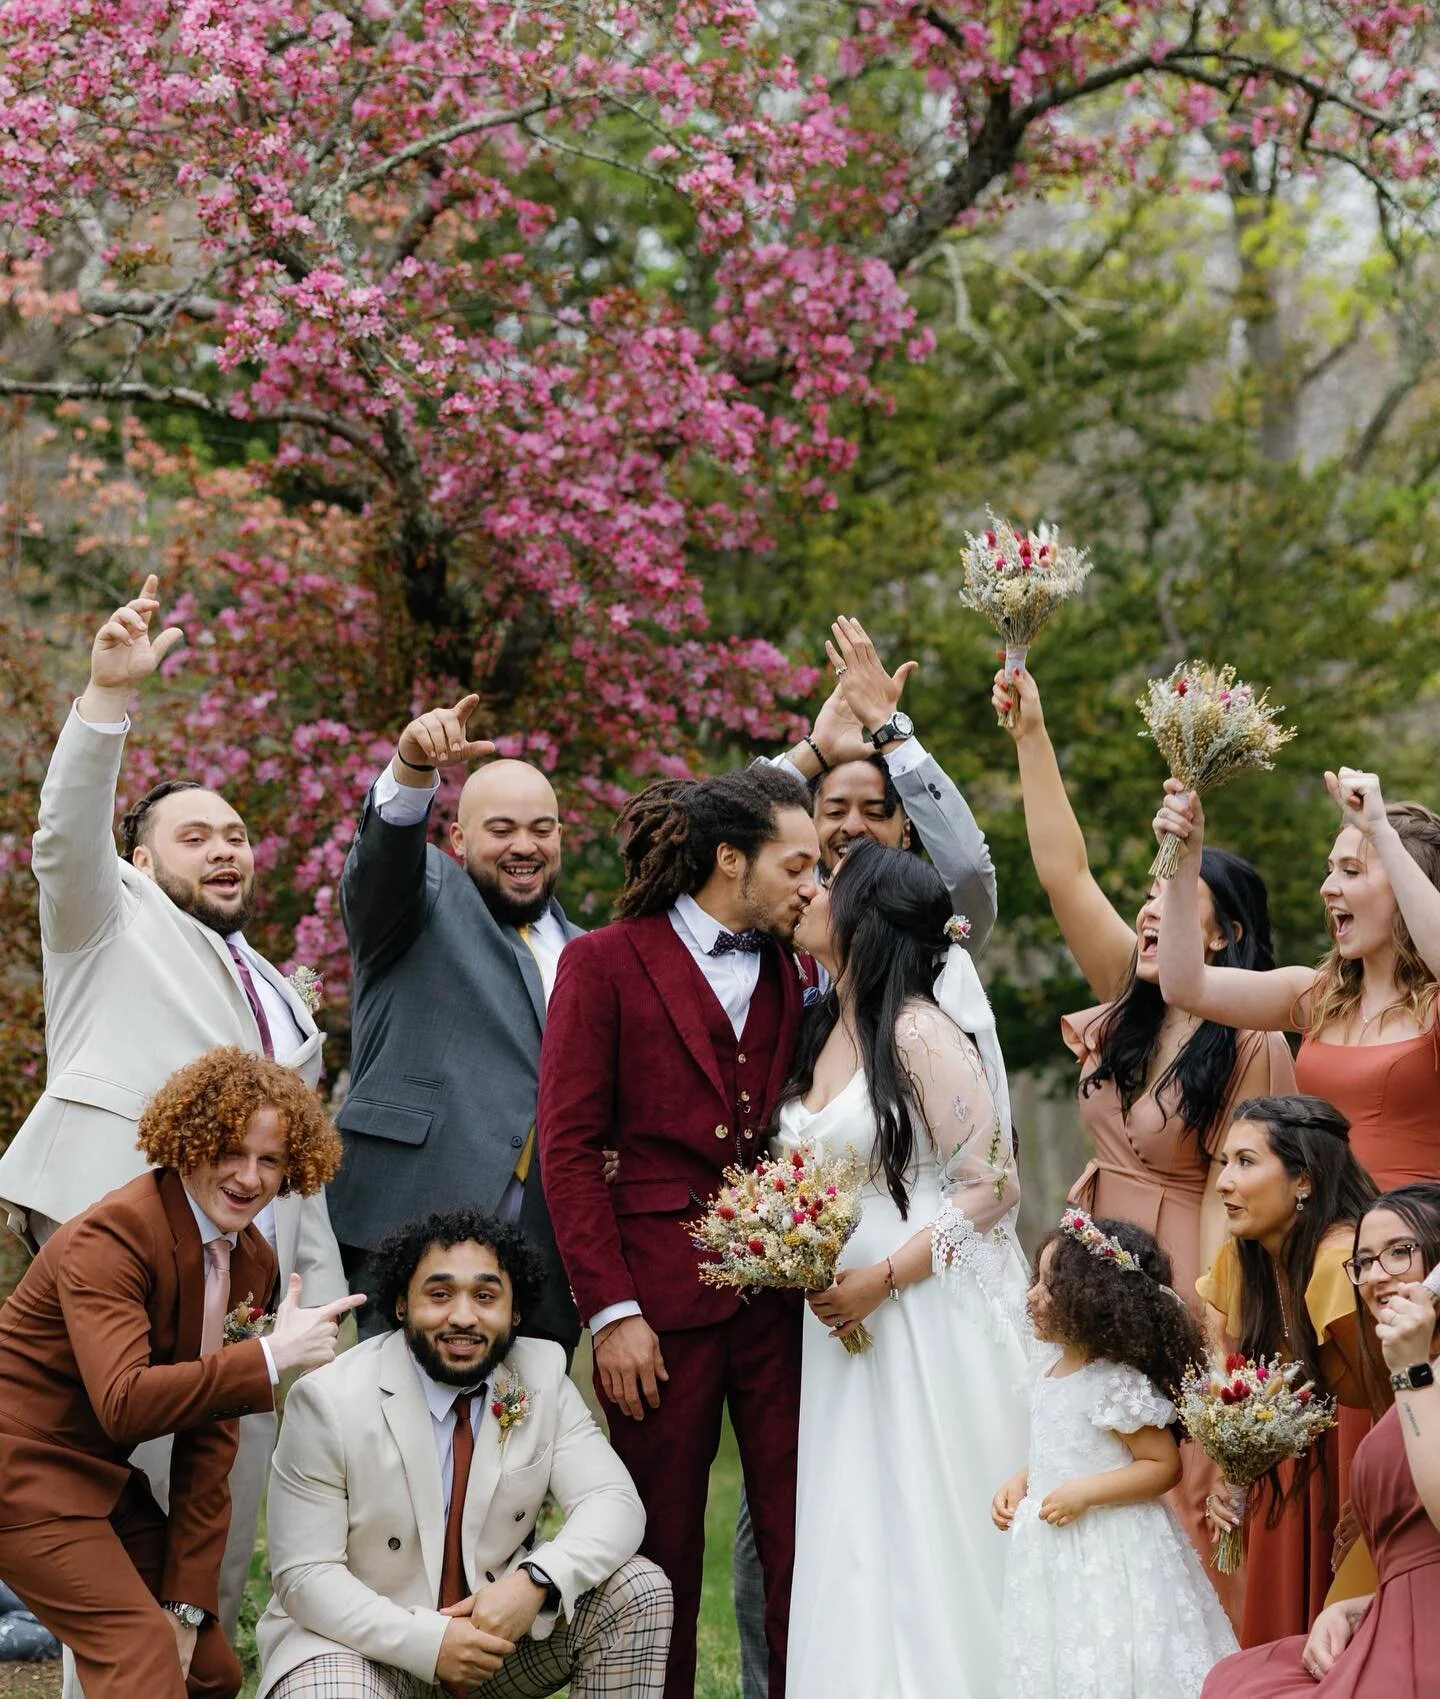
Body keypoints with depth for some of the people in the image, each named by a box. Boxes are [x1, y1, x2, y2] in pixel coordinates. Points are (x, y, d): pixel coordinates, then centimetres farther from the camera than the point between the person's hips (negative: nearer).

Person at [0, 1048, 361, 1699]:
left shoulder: (252, 1261, 5)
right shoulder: (111, 1235, -21)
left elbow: (210, 1435, 4)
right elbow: (123, 1403, -34)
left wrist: (188, 1602, -1)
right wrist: (270, 1356, -32)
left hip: (105, 1476, 9)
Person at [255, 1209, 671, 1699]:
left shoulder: (542, 1377, -4)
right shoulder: (328, 1402, -16)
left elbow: (613, 1505, -11)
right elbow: (303, 1576, -16)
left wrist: (535, 1582, -31)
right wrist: (428, 1641, -29)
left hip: (502, 1618, 4)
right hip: (368, 1635, -4)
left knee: (638, 1593, -16)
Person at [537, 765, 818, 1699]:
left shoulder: (787, 973, 13)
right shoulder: (606, 963, -1)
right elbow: (568, 1147, -5)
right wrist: (611, 1310, -10)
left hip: (779, 1295, 4)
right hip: (664, 1296, -4)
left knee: (803, 1541, 0)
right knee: (664, 1548, 4)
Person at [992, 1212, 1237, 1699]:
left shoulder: (1117, 1385, -20)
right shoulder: (1054, 1367, 7)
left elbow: (1164, 1466, -18)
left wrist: (1085, 1493, -24)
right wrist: (1018, 1483, 5)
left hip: (1107, 1556, -9)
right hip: (1055, 1553, 9)